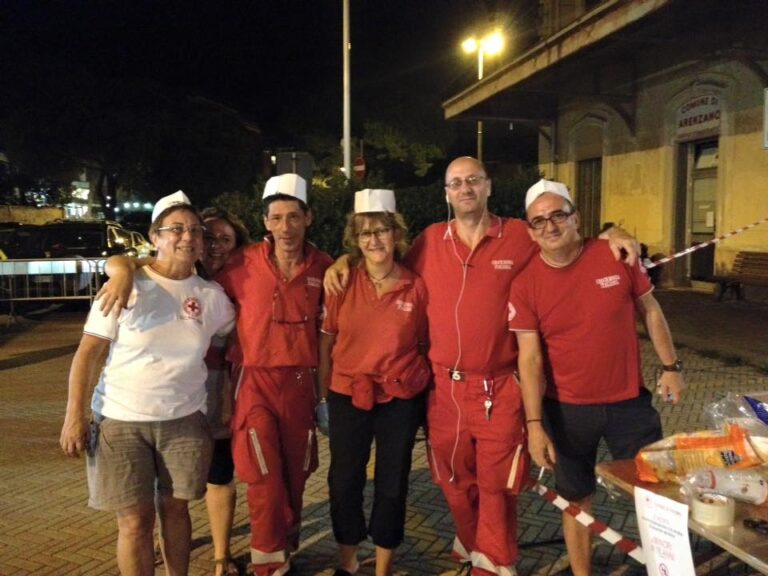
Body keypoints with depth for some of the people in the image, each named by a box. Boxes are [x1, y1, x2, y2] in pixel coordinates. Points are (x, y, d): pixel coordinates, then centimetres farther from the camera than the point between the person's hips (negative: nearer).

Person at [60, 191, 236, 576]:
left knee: (175, 507, 14)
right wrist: (74, 415, -10)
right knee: (136, 519, 3)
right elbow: (89, 352, -6)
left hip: (185, 421, 3)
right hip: (121, 421, -2)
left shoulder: (212, 296, 1)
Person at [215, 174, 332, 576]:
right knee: (265, 479, -1)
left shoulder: (324, 267, 0)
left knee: (295, 475, 14)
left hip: (301, 383, 2)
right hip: (256, 382, -2)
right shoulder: (243, 263, -7)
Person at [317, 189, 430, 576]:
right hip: (348, 395, 1)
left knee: (392, 485, 11)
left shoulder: (416, 287, -4)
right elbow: (326, 341, 2)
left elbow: (424, 345, 5)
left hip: (401, 399, 0)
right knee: (344, 481, 11)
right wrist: (322, 395, 1)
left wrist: (424, 389, 2)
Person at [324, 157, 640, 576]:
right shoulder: (429, 242, 5)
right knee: (455, 481, 18)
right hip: (444, 387, 3)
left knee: (496, 483, 9)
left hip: (500, 388, -2)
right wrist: (344, 261, 6)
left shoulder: (521, 237, -3)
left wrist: (608, 237, -8)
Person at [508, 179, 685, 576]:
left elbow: (650, 309, 5)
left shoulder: (616, 256, -8)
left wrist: (670, 367, 4)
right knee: (576, 500, 14)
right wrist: (534, 424, -17)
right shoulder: (525, 284, -10)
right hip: (568, 410, -1)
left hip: (629, 402, 1)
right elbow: (529, 357, -12)